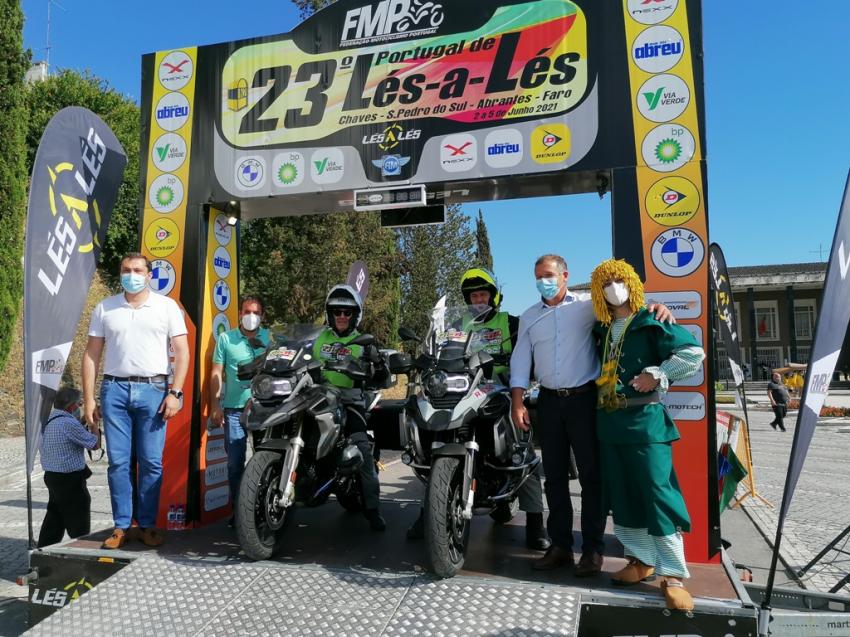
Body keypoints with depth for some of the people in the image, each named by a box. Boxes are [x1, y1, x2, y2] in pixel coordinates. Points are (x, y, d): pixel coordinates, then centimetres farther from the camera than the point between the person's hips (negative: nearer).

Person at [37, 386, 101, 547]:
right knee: (79, 527, 1)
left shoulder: (48, 421, 7)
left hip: (51, 477, 9)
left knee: (53, 522, 19)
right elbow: (95, 444, -15)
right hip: (70, 480, -9)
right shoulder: (69, 423, -21)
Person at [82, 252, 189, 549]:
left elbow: (182, 351, 0)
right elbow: (91, 355, 10)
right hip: (114, 389, 2)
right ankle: (121, 525, 15)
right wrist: (89, 399, 4)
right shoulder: (104, 308, 9)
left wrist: (175, 393, -8)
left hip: (152, 390, -2)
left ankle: (148, 524, 13)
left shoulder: (166, 306, 4)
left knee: (151, 463, 2)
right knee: (118, 462, 4)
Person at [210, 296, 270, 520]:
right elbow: (216, 373, 6)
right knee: (235, 461, 4)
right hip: (234, 407, 0)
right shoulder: (226, 338, 6)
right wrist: (215, 405, -1)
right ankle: (238, 508, 15)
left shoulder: (270, 338, 8)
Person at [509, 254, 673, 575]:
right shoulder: (529, 317, 11)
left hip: (584, 398, -3)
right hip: (549, 402, 4)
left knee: (591, 475, 2)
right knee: (555, 476, 10)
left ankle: (593, 549, 13)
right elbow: (520, 360, 7)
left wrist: (655, 306, -28)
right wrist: (517, 402, -1)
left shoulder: (587, 305, 1)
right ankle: (560, 545, 21)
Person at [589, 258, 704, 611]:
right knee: (621, 497, 11)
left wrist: (657, 374, -15)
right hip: (609, 421, 7)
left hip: (644, 420, -6)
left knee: (657, 496, -6)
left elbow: (694, 353, -9)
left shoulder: (651, 323, -5)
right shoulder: (601, 330, 13)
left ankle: (673, 575, 4)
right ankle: (642, 559, 25)